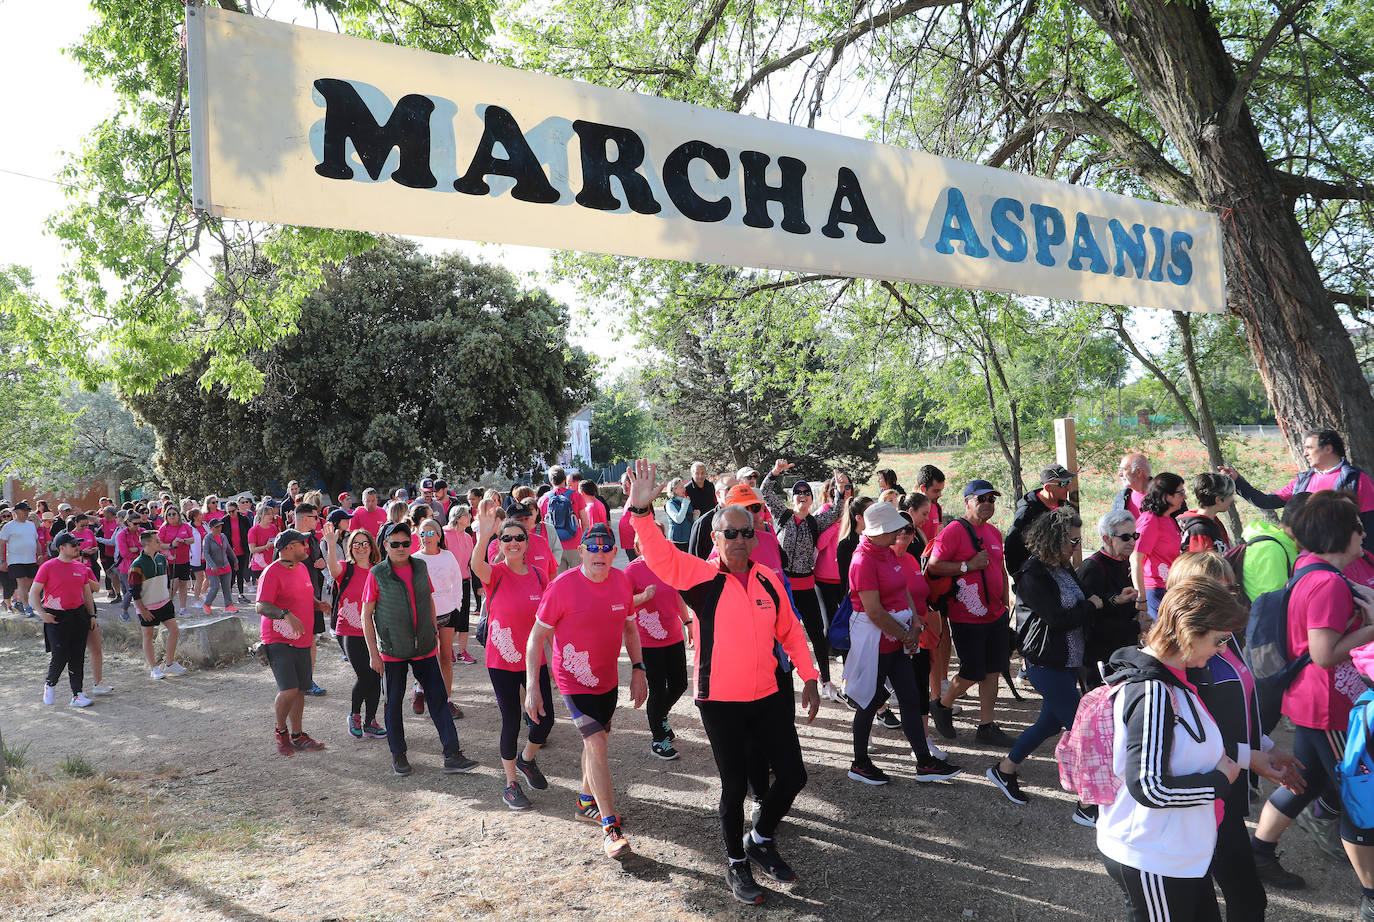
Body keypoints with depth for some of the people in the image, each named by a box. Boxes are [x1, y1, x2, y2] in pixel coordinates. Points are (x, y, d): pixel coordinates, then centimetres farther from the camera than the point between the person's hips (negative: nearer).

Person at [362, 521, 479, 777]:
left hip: (424, 648, 3)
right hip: (393, 650, -3)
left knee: (439, 699, 1)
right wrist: (373, 653, -7)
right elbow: (366, 615, -4)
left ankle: (452, 756, 4)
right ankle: (398, 755, 25)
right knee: (394, 703, 9)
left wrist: (434, 631, 14)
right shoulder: (378, 574, -8)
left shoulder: (420, 567, 3)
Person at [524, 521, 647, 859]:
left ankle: (587, 801, 42)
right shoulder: (563, 585, -20)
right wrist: (532, 687, -17)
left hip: (608, 679, 6)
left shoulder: (621, 581, -4)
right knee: (597, 744, -14)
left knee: (595, 740, 20)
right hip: (574, 680, -6)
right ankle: (610, 827, -7)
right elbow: (537, 636, -14)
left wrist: (638, 669, 3)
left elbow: (630, 627, 10)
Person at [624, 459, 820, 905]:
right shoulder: (701, 577, -10)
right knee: (735, 784, 7)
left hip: (767, 696, 4)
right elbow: (658, 553, -26)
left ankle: (760, 838, 36)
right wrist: (641, 510, -41)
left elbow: (791, 632, 13)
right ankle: (736, 865, 31)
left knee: (792, 774, 8)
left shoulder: (769, 580, 2)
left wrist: (810, 679, 10)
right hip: (720, 702, -4)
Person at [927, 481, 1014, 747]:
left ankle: (986, 726, 20)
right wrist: (968, 565, -21)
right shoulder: (954, 530, -12)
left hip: (996, 615, 7)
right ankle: (942, 706, 25)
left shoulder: (994, 532, 13)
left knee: (992, 670, 9)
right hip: (967, 618, -7)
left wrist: (1005, 605, 20)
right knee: (972, 673, -1)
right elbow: (933, 566, -18)